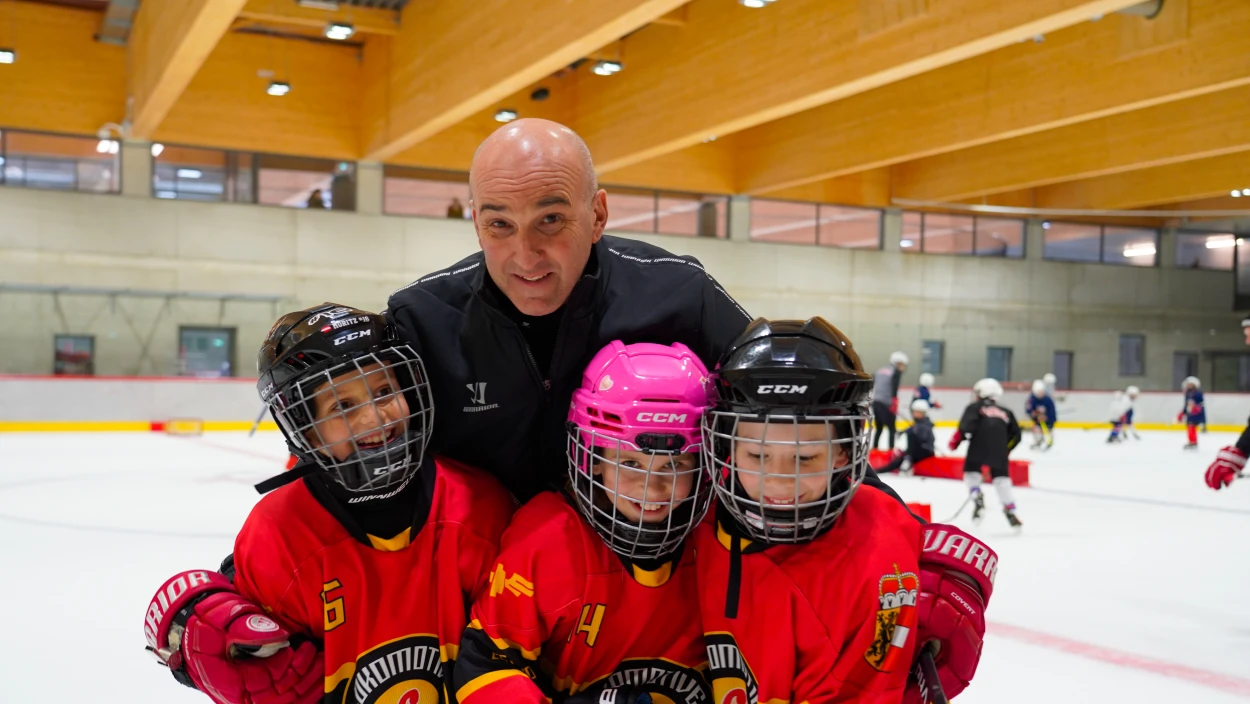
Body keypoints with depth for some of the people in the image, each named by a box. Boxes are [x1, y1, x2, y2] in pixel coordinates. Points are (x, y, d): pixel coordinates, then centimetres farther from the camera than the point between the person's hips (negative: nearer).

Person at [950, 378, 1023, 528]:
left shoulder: (975, 407, 16)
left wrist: (956, 440, -2)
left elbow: (966, 425, -4)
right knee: (1001, 478, 10)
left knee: (971, 471, 16)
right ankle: (1011, 511, 2)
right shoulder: (1006, 413, 29)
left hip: (979, 445, -3)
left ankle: (977, 499, -5)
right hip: (999, 449, 3)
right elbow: (1015, 435, 25)